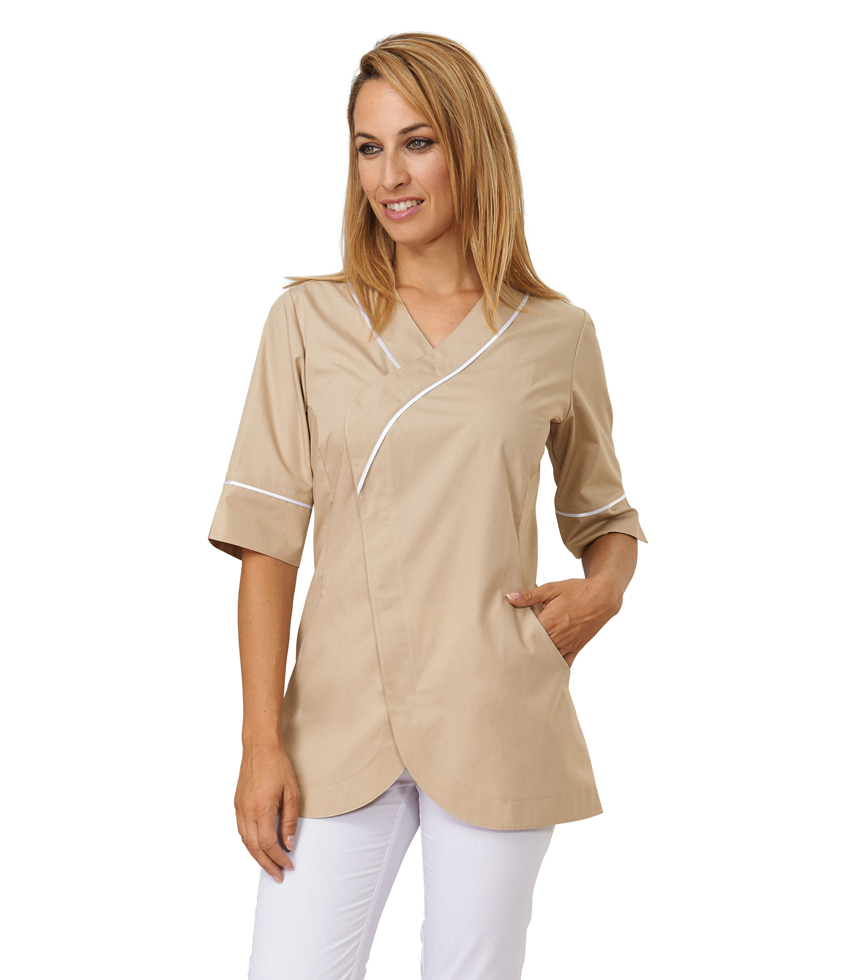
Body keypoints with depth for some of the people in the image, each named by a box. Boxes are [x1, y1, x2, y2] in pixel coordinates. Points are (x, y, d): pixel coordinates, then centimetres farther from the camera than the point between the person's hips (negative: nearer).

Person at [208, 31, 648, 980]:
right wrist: (261, 741, -7)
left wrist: (602, 588, -5)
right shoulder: (308, 321, 3)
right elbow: (267, 537, -1)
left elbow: (604, 514, 17)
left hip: (497, 725, 0)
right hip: (339, 720, 0)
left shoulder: (557, 335, 4)